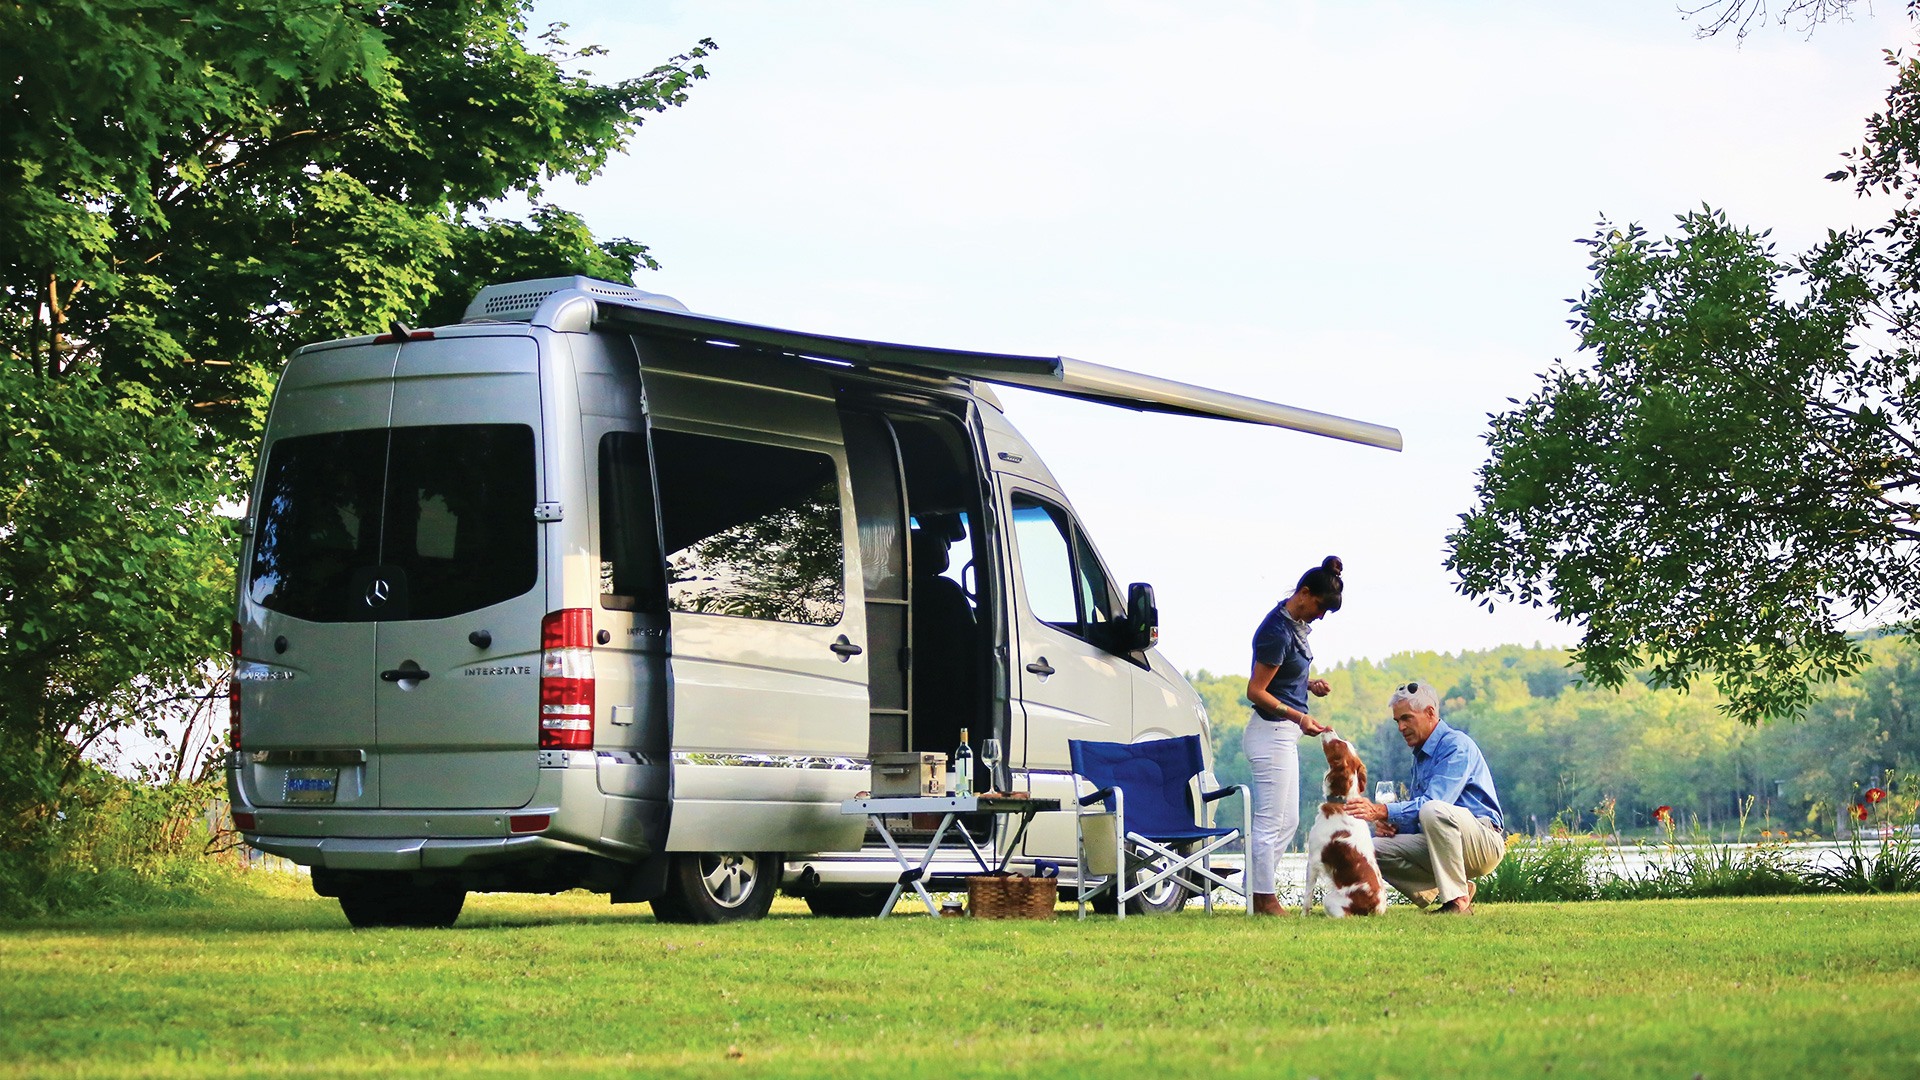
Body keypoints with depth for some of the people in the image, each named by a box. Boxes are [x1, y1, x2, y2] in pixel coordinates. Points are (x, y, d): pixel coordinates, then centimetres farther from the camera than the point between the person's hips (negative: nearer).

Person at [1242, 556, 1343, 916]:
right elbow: (1256, 691, -19)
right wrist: (1299, 717, -23)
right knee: (1271, 822, -5)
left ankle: (1257, 893, 16)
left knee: (1287, 821, 13)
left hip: (1284, 734, 10)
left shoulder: (1295, 623, 9)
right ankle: (1264, 900, 0)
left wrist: (1309, 685, 6)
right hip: (1271, 733, -10)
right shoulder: (1277, 632, -20)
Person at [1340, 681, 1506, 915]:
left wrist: (1382, 811, -35)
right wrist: (1391, 824, -3)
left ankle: (1457, 901, -29)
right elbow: (1417, 816, 19)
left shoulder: (1456, 745, -12)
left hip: (1485, 843, -8)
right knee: (1374, 850, -7)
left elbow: (1433, 803, -26)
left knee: (1433, 811, -37)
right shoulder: (1421, 755, 17)